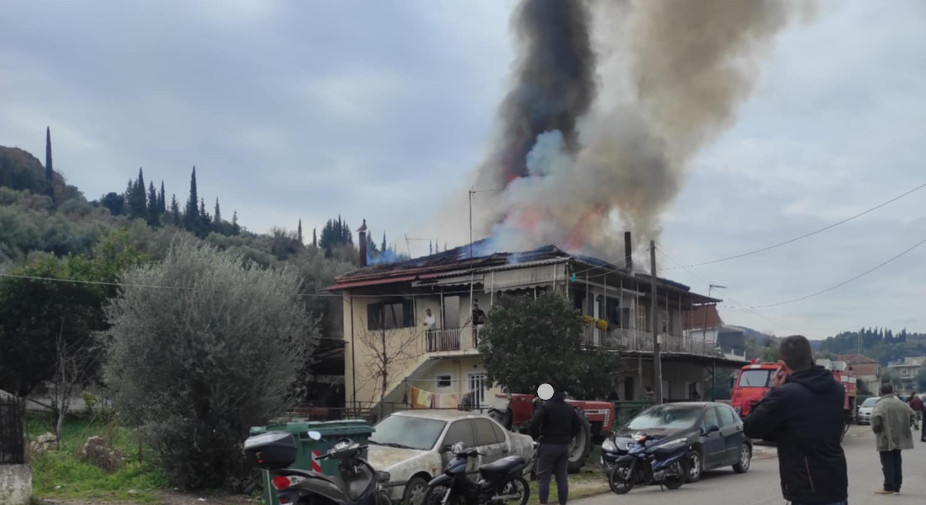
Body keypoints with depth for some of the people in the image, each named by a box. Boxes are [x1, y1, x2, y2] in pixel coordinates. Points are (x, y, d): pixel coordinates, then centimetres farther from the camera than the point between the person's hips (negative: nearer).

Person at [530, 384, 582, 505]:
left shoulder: (545, 406, -9)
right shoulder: (569, 408, 13)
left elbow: (534, 423, -20)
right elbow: (578, 425, 18)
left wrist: (536, 435, -2)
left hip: (548, 445, -6)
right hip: (564, 446, 6)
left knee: (544, 478, -3)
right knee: (562, 478, 9)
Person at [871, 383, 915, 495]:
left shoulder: (880, 405, -12)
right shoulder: (901, 404, 9)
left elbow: (876, 418, -27)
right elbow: (913, 415, 12)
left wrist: (875, 429, -9)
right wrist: (904, 428, 17)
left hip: (886, 439, -6)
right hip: (899, 438, 6)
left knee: (887, 463, -2)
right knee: (897, 462, 15)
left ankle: (888, 488, -3)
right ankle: (896, 486, 21)